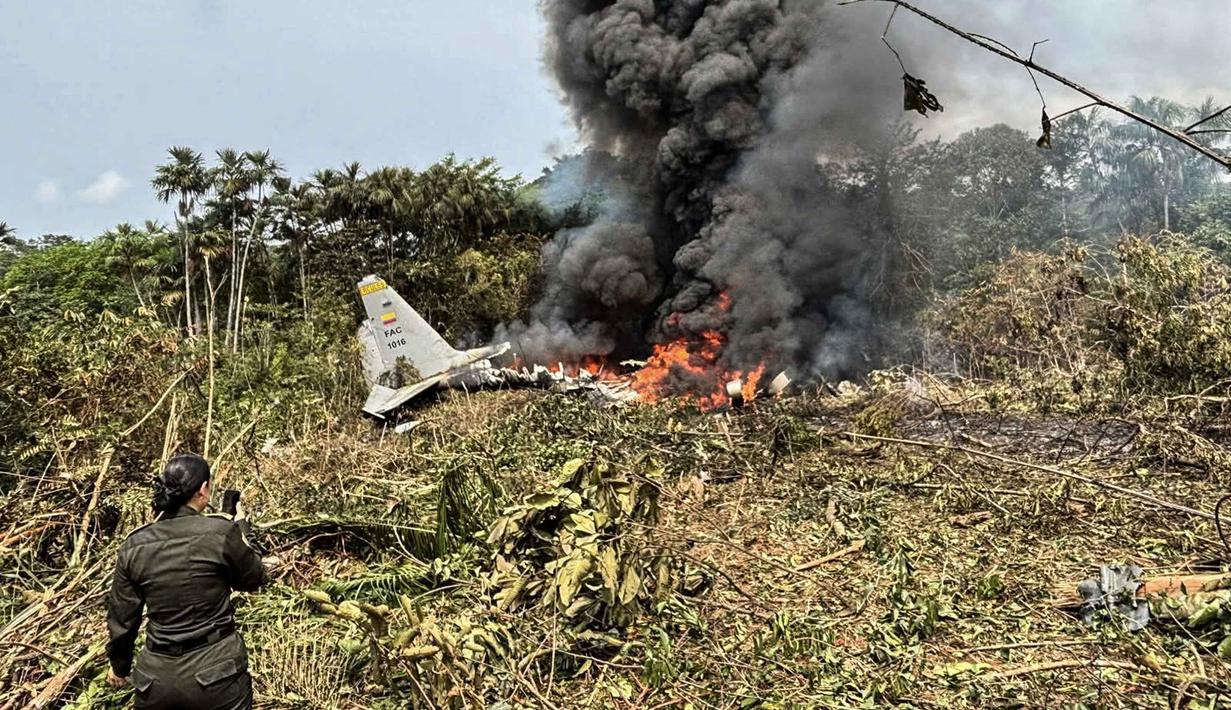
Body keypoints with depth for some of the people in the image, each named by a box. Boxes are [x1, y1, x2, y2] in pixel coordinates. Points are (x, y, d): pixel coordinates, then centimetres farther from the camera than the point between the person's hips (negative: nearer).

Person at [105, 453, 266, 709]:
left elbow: (121, 618, 7)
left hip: (155, 676, 4)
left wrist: (119, 665, 24)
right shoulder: (221, 533, -15)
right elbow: (254, 579, 3)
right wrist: (241, 528, 17)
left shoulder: (134, 546, -2)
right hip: (216, 671, -3)